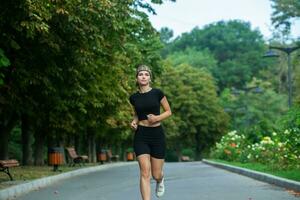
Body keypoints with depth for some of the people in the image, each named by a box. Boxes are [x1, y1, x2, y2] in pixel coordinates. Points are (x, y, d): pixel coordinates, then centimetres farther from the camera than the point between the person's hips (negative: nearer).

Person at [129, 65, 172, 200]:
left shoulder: (157, 93, -3)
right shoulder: (134, 97, 5)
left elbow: (168, 111, 4)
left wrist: (157, 118, -14)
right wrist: (134, 122, 1)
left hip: (157, 134, -1)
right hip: (141, 135, 1)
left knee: (156, 174, 8)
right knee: (145, 172, -14)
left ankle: (161, 180, 46)